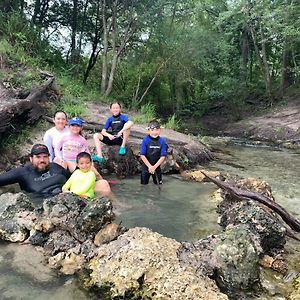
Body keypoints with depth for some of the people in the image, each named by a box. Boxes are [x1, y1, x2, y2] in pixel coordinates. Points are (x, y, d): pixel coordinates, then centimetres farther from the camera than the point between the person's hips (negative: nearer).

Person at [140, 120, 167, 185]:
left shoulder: (162, 141, -8)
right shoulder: (145, 140, -12)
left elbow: (163, 156, -7)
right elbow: (142, 155, -12)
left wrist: (154, 166, -13)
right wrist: (149, 166, -15)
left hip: (157, 167, 1)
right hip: (146, 166, -1)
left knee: (159, 184, 8)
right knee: (144, 184, 9)